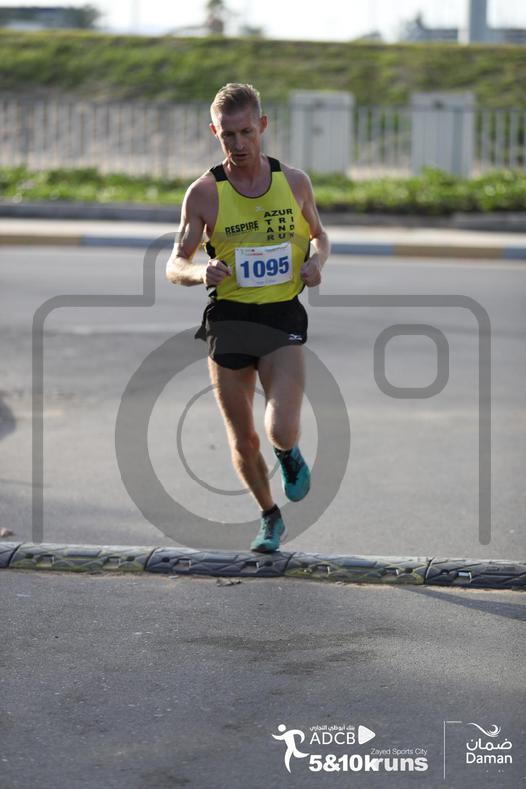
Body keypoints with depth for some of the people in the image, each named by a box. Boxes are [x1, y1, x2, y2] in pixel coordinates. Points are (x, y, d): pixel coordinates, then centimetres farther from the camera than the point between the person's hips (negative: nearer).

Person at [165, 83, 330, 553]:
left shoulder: (294, 182, 0)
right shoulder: (205, 193, -4)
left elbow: (319, 236, 18)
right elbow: (175, 266, 1)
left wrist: (317, 261, -5)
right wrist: (200, 273, -22)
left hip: (283, 319, -1)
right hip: (228, 318, 1)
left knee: (283, 430, -18)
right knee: (243, 439, 9)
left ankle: (289, 455, 21)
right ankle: (270, 517, 35)